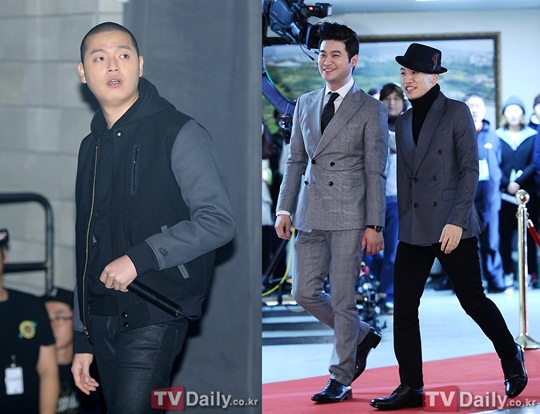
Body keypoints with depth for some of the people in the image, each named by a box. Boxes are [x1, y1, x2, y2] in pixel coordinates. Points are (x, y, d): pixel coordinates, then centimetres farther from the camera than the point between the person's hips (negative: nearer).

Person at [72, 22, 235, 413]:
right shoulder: (92, 147, 16)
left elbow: (218, 221, -13)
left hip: (155, 316, -6)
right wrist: (82, 339, 17)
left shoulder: (179, 134, -5)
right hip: (102, 319, 7)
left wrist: (140, 257, -19)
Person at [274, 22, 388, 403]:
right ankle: (362, 335, 28)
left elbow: (376, 172, -4)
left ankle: (341, 380, 9)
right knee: (305, 292, 5)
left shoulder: (371, 109, -2)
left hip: (348, 215, -5)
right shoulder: (305, 104, 14)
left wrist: (374, 225, -9)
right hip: (310, 214, 6)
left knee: (342, 298, -2)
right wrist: (285, 208, 8)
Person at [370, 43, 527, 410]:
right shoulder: (403, 122, 13)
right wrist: (404, 224, 14)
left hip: (452, 227, -6)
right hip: (414, 229, 6)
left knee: (472, 299, 1)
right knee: (404, 307, -1)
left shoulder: (456, 113, -4)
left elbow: (470, 170, -9)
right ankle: (411, 387, 5)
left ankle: (511, 356, 26)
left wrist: (457, 220, -17)